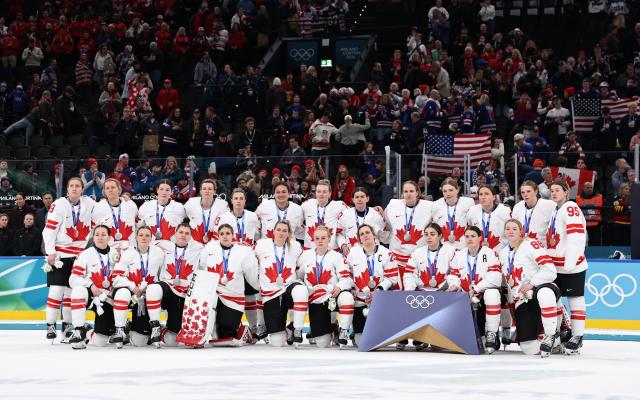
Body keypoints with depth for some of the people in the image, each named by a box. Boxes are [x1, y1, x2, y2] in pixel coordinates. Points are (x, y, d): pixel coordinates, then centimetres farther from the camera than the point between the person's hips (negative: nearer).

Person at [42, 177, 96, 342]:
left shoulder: (89, 204, 2)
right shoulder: (59, 205, -9)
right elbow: (49, 229, -10)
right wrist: (50, 252, -15)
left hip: (79, 253, 4)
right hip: (59, 252, -4)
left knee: (72, 290, 7)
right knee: (56, 288, -9)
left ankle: (67, 325, 15)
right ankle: (51, 325, -4)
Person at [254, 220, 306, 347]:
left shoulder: (296, 247, 1)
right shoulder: (262, 245, -2)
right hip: (270, 294, 0)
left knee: (301, 290, -41)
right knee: (276, 342, -7)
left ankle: (297, 330, -22)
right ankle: (285, 331, 33)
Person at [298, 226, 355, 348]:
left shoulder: (336, 256, 2)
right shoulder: (305, 256, 9)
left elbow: (346, 278, -6)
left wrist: (339, 287, -27)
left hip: (334, 295, -2)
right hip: (315, 300, 2)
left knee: (346, 297, -41)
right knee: (322, 344, -8)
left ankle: (343, 332, -26)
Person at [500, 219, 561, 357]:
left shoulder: (531, 244, -6)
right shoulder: (503, 254, 16)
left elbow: (550, 270, -16)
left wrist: (532, 283, -22)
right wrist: (511, 300, 20)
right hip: (522, 301, 6)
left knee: (544, 293, -47)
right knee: (530, 349, -11)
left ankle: (551, 336, -30)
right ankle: (556, 343, 22)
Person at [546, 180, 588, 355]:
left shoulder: (571, 208, -12)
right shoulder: (554, 210, 18)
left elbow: (576, 236, -22)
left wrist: (570, 262, -26)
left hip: (572, 266, -9)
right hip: (556, 266, 9)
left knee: (575, 299, -5)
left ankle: (577, 337, -2)